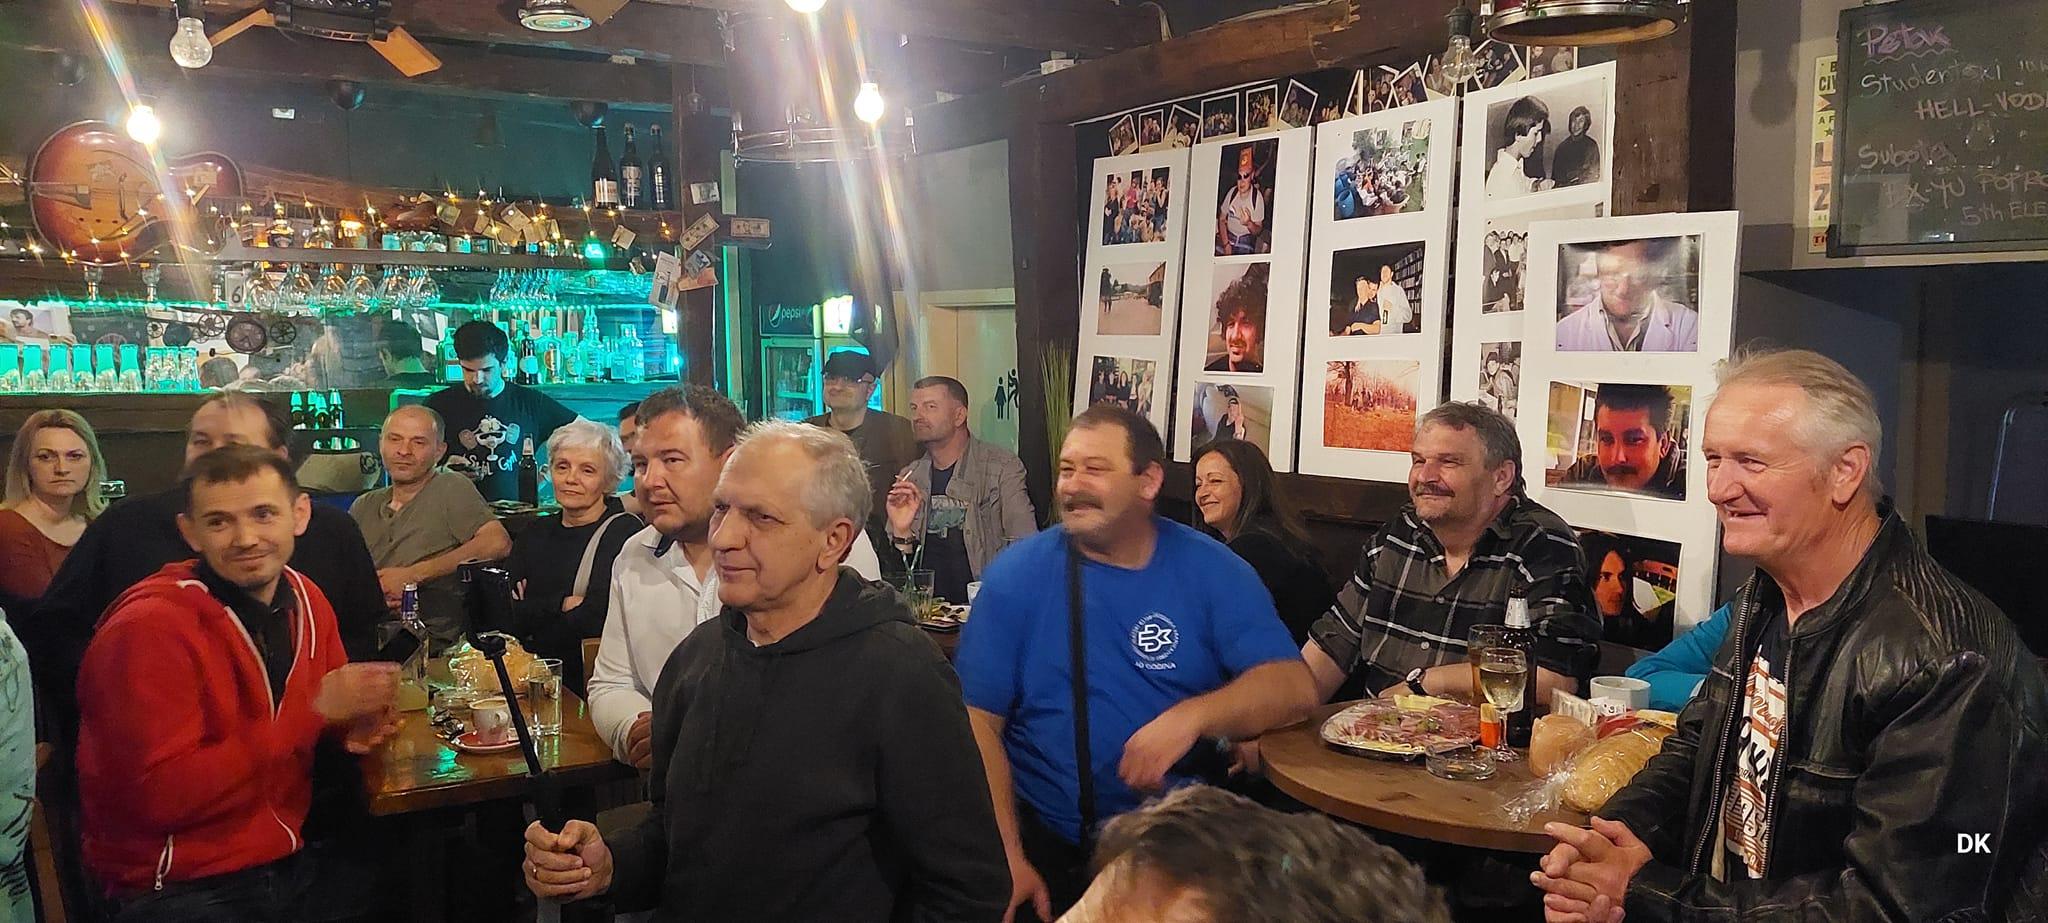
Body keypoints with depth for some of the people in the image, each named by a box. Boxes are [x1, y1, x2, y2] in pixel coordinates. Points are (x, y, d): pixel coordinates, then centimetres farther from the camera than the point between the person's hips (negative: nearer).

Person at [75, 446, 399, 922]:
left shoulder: (306, 600, 3)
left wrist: (351, 725, -5)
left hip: (288, 864, 7)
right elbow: (162, 796, -23)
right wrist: (315, 710, -25)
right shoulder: (148, 627, -17)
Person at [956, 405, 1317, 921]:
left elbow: (1293, 687, -7)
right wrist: (1008, 855, -14)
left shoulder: (1212, 570, 1)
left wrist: (1191, 716, -24)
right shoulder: (1017, 573, -1)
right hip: (1046, 841, 0)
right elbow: (978, 720, -5)